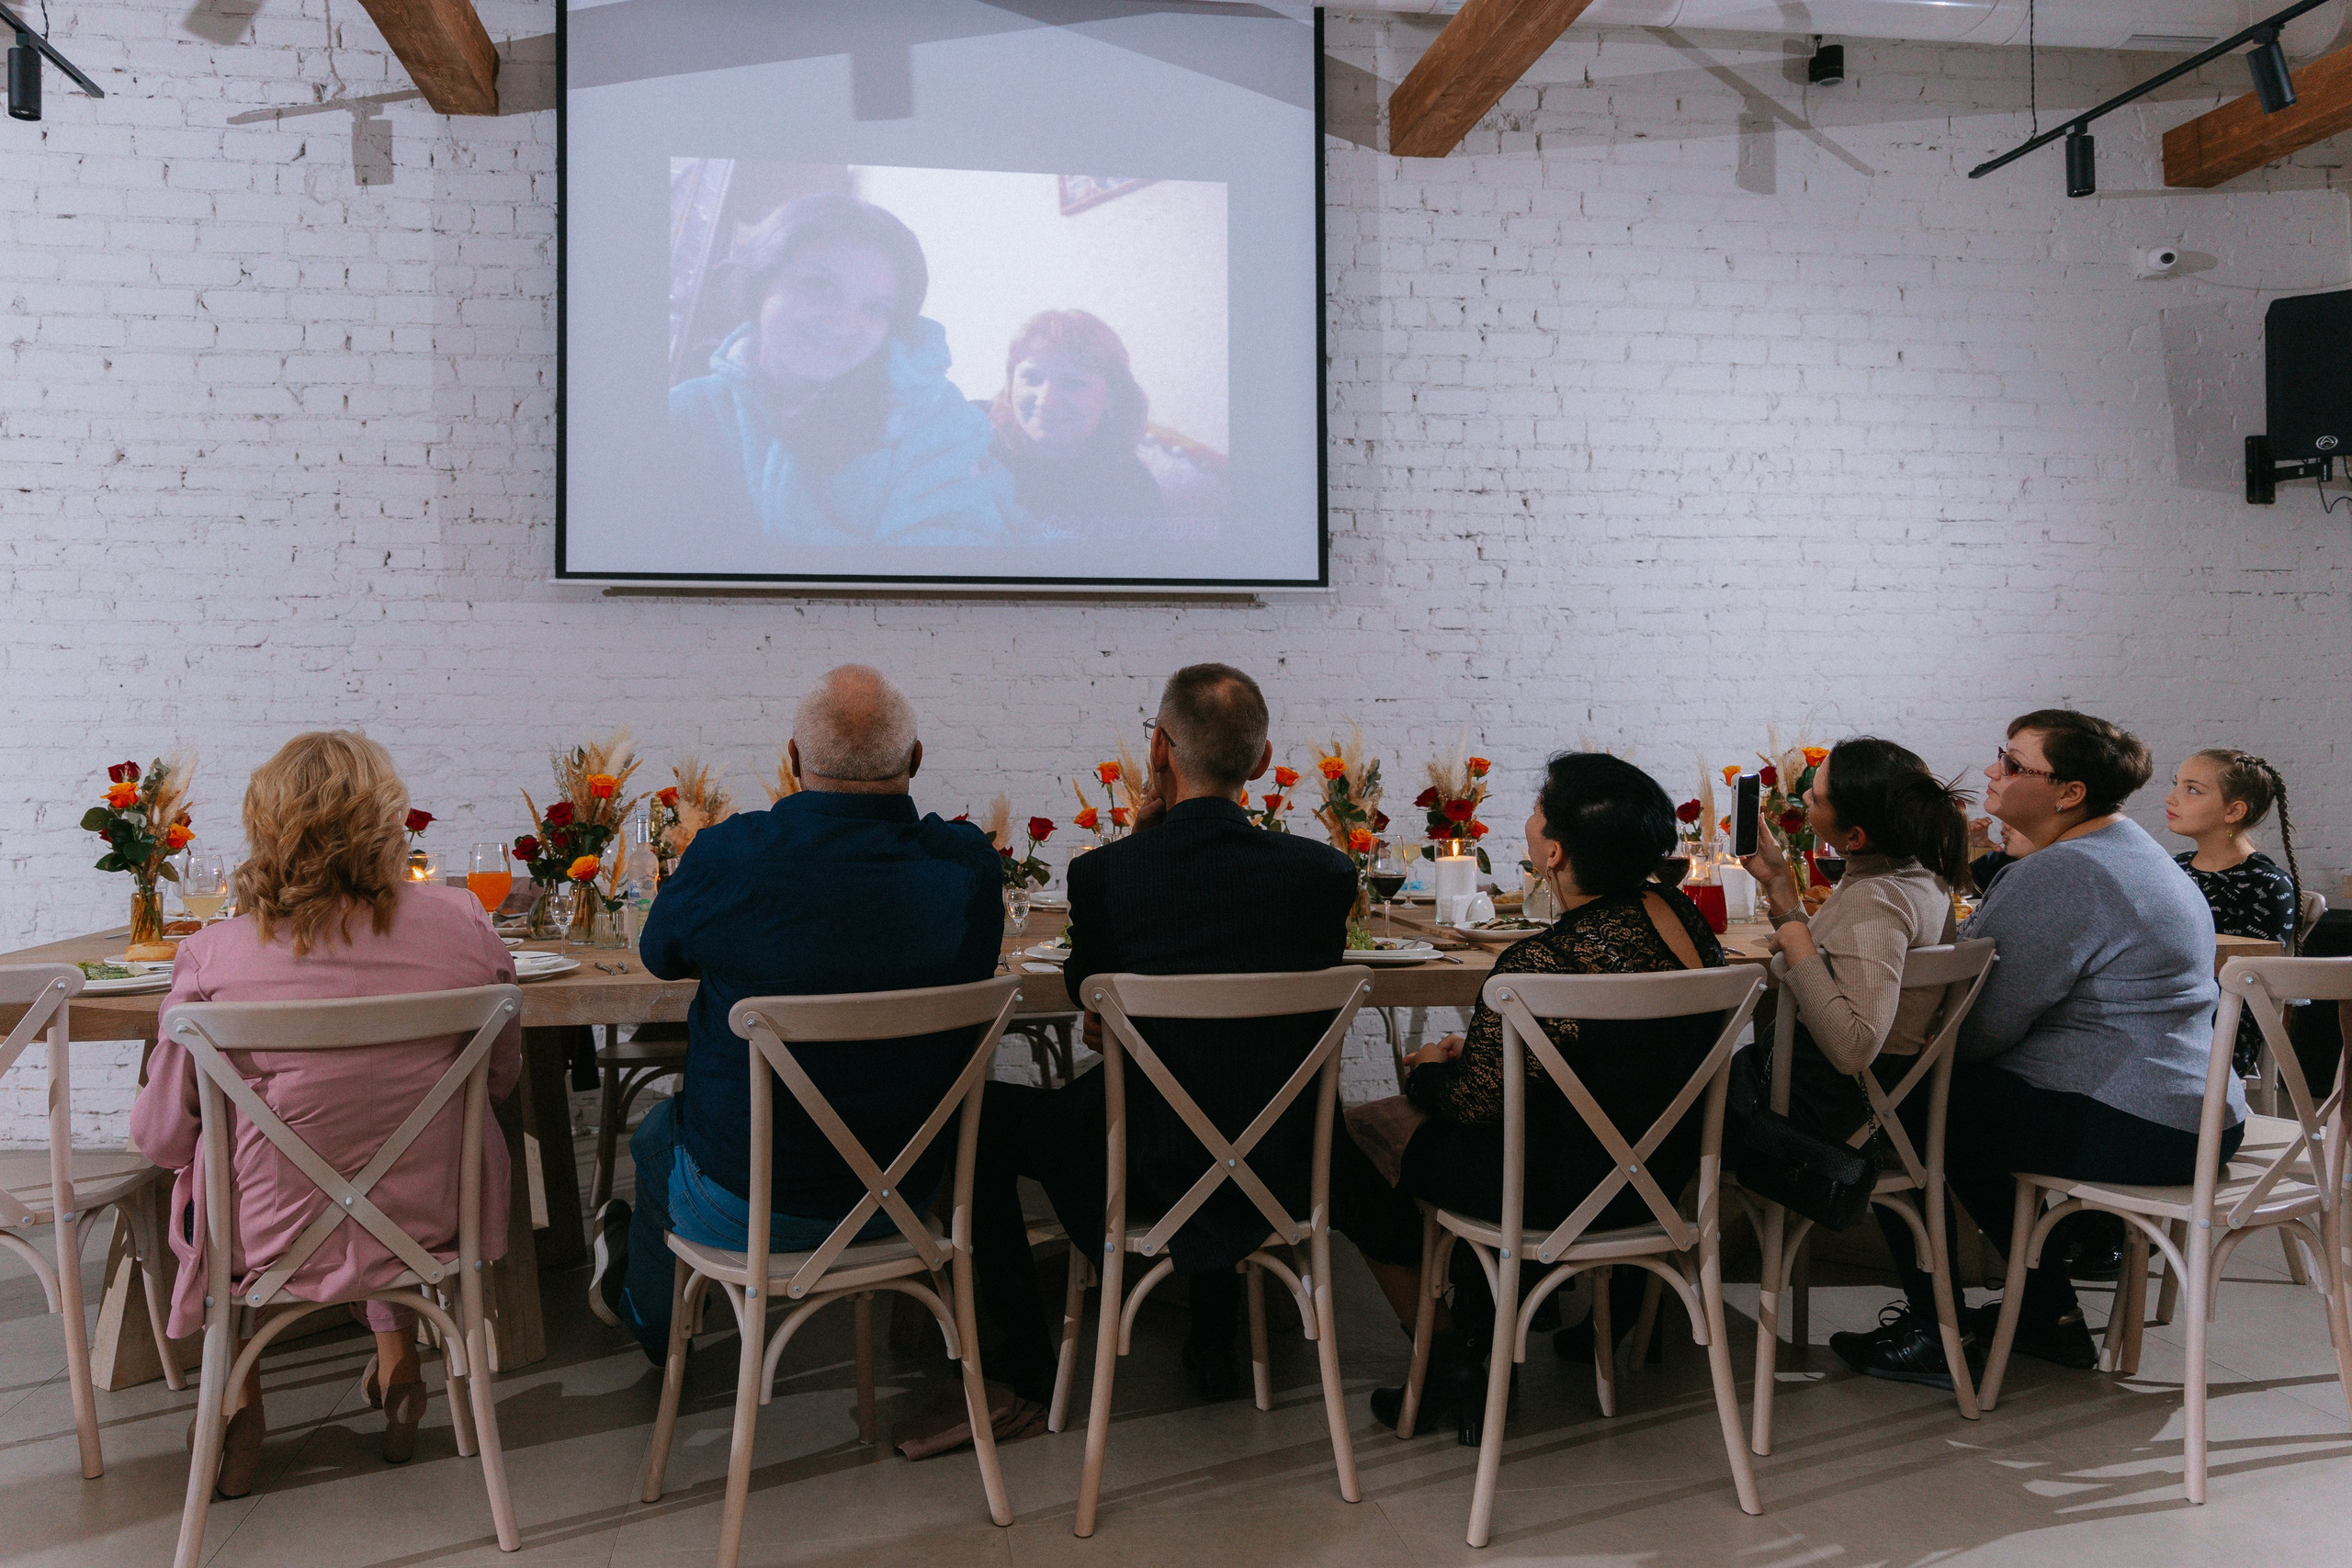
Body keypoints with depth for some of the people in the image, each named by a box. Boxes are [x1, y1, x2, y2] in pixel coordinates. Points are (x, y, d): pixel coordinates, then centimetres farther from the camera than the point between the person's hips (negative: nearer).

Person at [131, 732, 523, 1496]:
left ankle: (239, 1399, 35)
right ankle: (395, 1356, 40)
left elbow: (162, 1137, -8)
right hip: (426, 1226, 1)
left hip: (270, 1242, -1)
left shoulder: (214, 956, -20)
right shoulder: (460, 924, -16)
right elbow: (501, 1079, 1)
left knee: (191, 1177, 33)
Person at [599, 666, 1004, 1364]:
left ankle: (643, 1313, 59)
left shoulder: (726, 857, -22)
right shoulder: (968, 865, -17)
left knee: (658, 1131, 30)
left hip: (740, 1208, -2)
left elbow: (659, 955, 0)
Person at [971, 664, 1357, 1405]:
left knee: (986, 1114, 22)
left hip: (1148, 1170, -3)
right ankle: (1214, 1343, 44)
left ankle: (1026, 1354, 29)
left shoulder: (1102, 873, -16)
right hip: (1278, 1165, 4)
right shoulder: (1326, 872, -9)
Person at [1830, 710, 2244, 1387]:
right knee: (1969, 1102, 23)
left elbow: (1981, 1026, -20)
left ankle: (1929, 1337, 7)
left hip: (2127, 1131, -11)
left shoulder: (2059, 875, -20)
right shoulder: (2130, 848, 14)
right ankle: (2049, 1313, 27)